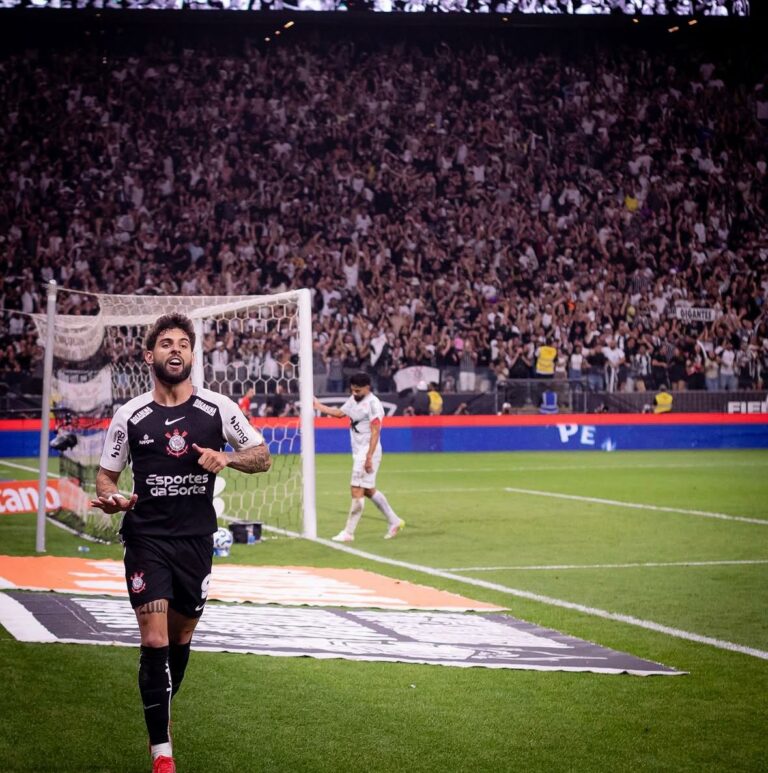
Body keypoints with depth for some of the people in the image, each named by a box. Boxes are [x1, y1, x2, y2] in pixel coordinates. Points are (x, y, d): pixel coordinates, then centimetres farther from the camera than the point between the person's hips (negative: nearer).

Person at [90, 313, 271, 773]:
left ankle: (162, 712, 39)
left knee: (182, 637, 13)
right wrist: (112, 499, -15)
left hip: (197, 540, 2)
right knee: (154, 641, -12)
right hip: (147, 540, -2)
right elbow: (106, 476, 8)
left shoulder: (218, 409, 0)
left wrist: (227, 458, -15)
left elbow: (263, 457, 5)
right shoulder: (130, 416, 0)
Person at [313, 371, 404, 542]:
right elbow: (340, 413, 28)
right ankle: (394, 521, 26)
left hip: (368, 452, -9)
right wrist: (320, 407, 20)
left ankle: (348, 533, -6)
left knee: (357, 491, -9)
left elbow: (375, 432, -20)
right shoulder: (354, 400, 11)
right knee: (368, 490, 15)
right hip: (358, 451, 9)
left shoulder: (373, 403, -16)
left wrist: (369, 457, -25)